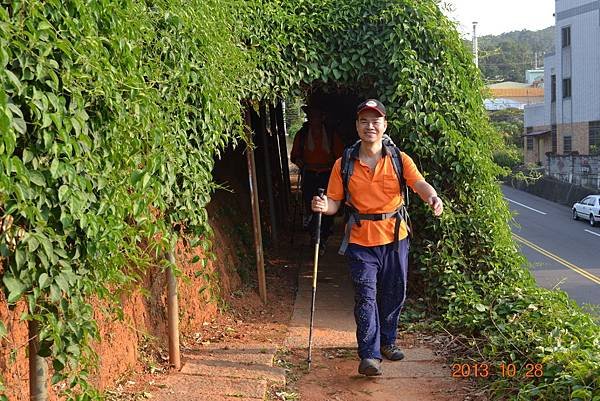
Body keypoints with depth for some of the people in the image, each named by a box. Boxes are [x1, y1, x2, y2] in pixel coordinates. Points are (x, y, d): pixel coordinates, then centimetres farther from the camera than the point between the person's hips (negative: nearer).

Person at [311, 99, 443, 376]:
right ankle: (369, 356, -6)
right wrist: (323, 206, -24)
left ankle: (387, 342, 35)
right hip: (361, 240, -2)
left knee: (394, 294, 14)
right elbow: (334, 202, 0)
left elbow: (419, 183, -16)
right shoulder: (344, 164, 0)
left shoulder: (399, 159, 0)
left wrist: (432, 197, -38)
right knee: (366, 296, -8)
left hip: (395, 237, 2)